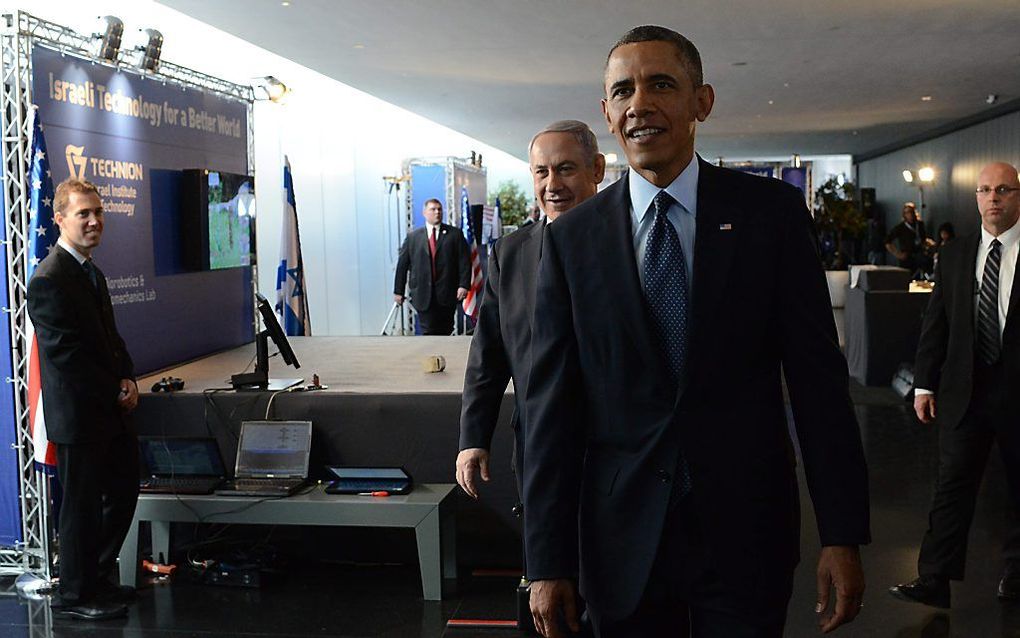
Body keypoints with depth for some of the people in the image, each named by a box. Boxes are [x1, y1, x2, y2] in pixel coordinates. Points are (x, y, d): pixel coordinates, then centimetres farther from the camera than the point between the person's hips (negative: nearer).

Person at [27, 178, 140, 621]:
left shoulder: (90, 271, 12)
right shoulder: (50, 280, -19)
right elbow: (66, 356, -21)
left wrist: (127, 379, 1)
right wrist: (116, 393, -14)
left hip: (110, 407, 10)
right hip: (78, 414, -10)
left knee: (123, 490, 19)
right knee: (83, 505, 3)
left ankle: (96, 577, 35)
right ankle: (74, 595, 20)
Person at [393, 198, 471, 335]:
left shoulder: (455, 234, 7)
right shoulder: (413, 237, 9)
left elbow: (464, 261, 1)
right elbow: (402, 265, 9)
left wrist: (463, 285, -11)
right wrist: (398, 291, 6)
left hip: (447, 294, 0)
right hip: (423, 295, 0)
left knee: (445, 332, 4)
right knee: (428, 331, -4)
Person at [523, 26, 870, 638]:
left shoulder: (771, 212, -2)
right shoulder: (572, 239, 0)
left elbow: (818, 374, -3)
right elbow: (552, 403, -1)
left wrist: (843, 535, -6)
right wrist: (549, 561, -3)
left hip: (746, 533, -1)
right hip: (622, 541, 1)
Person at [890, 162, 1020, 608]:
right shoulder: (954, 255, 7)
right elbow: (936, 323, 8)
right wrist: (924, 384, 3)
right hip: (964, 390, 2)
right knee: (952, 485, 0)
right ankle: (934, 581, 2)